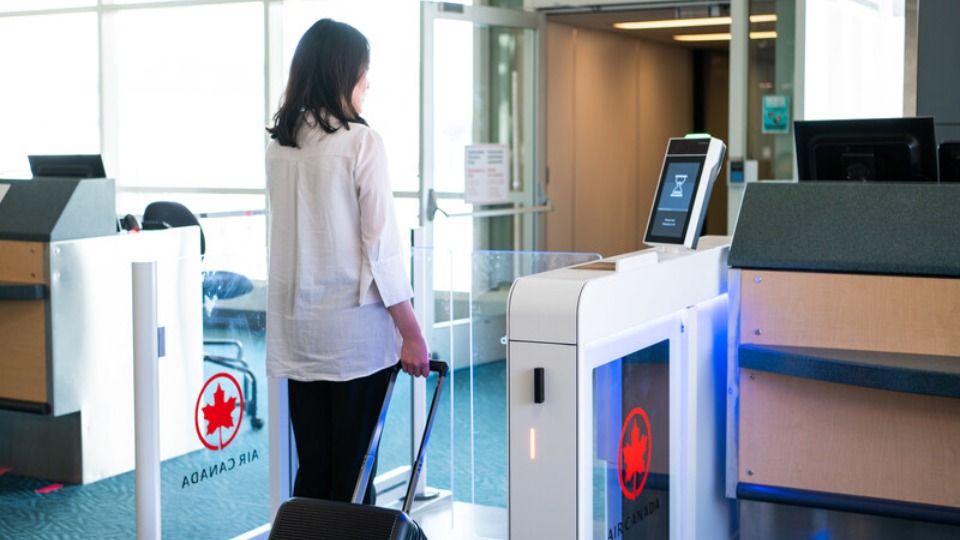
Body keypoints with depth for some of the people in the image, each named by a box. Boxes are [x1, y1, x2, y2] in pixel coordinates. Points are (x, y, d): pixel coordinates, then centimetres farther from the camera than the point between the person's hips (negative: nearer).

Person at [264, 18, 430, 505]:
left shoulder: (278, 145, 7)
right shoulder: (361, 142, -11)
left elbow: (286, 232, 9)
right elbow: (381, 243, -13)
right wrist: (410, 331, -9)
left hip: (297, 326, 6)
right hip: (354, 327, -5)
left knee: (311, 470, 11)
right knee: (354, 471, 3)